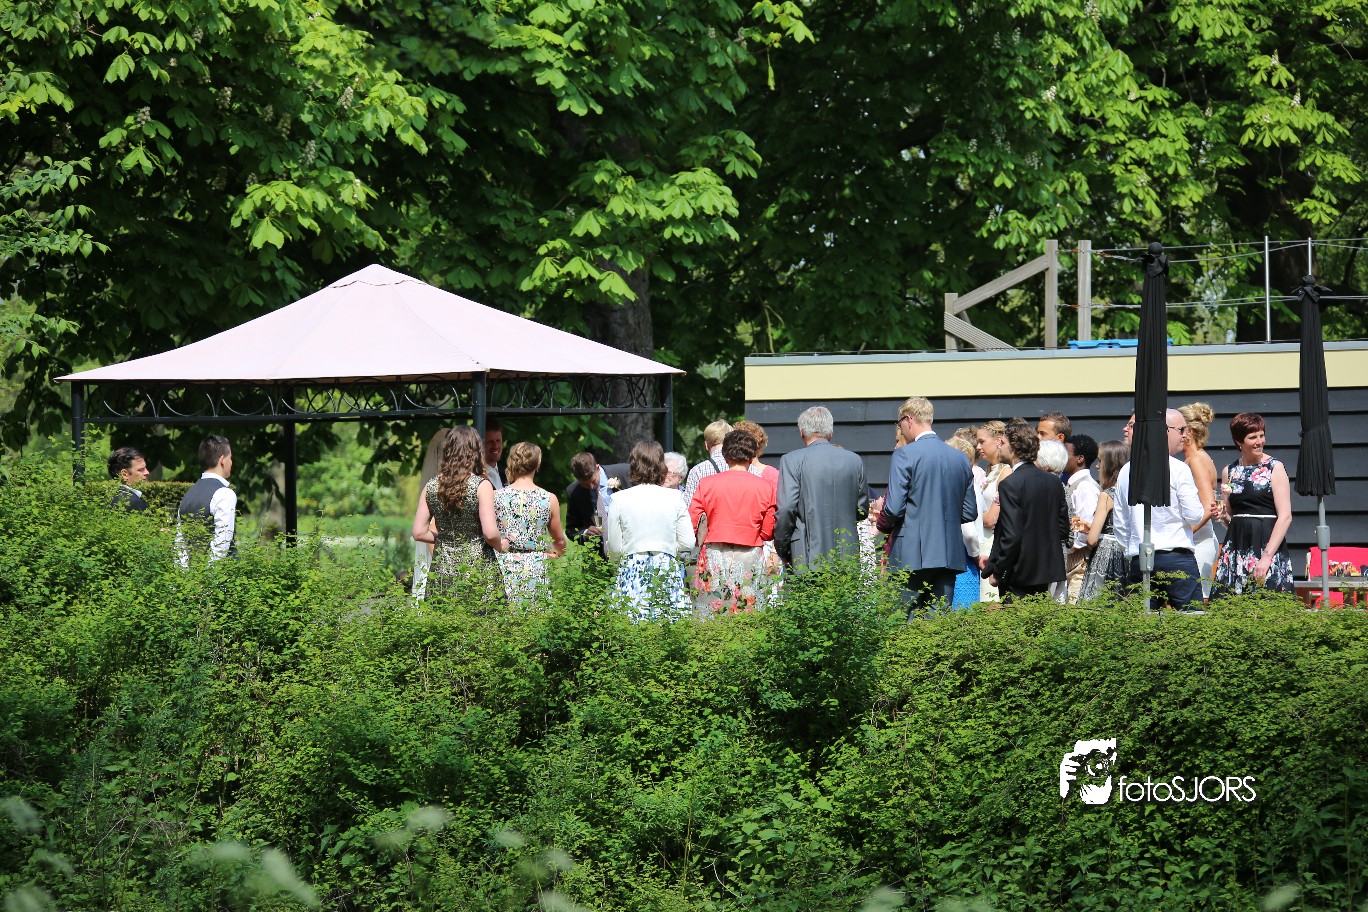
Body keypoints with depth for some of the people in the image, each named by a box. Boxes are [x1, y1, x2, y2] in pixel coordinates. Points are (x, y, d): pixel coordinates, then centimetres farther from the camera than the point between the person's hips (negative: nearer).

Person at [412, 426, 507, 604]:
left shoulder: (431, 487, 4)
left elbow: (419, 533, 5)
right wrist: (501, 546, 6)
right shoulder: (481, 486, -9)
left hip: (442, 570, 4)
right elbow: (490, 533, -15)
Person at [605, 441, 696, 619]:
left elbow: (614, 549, 1)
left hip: (632, 571, -1)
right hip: (668, 570, 1)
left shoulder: (620, 500, -4)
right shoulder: (674, 498, -1)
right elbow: (688, 543, 2)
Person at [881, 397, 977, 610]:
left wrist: (883, 525, 8)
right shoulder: (960, 459, 11)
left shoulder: (904, 455, -8)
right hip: (950, 556, 6)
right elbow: (970, 513, 14)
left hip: (912, 556, -6)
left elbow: (894, 508, -12)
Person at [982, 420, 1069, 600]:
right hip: (1047, 570, 7)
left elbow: (1012, 536, -19)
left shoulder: (1010, 485, -16)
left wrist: (997, 572, -10)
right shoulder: (1054, 481, 6)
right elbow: (1063, 529, 10)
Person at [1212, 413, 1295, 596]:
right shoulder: (1229, 471, 12)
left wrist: (1267, 556, -16)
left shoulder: (1274, 468, -2)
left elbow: (1285, 516, -9)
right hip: (1236, 545, 4)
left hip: (1267, 544, -4)